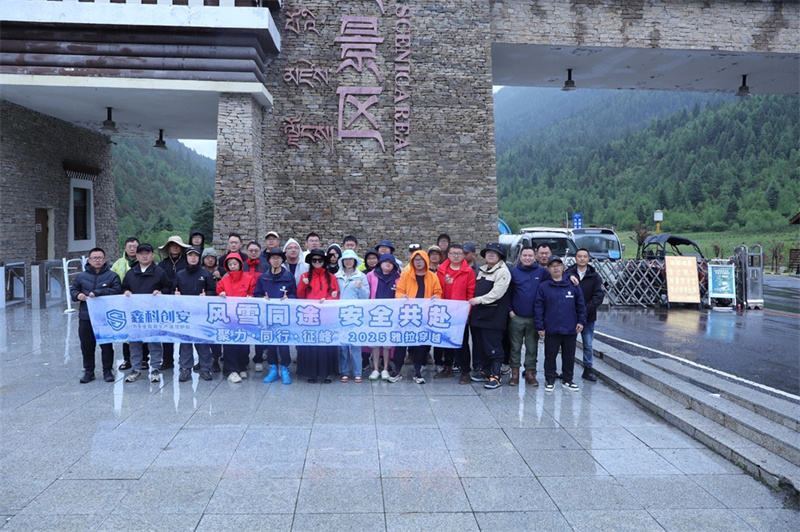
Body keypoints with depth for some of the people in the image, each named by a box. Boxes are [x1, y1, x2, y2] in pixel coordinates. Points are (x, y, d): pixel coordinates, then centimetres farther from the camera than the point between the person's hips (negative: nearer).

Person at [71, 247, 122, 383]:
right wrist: (77, 295, -8)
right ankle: (88, 371, 19)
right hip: (85, 317, 3)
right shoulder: (81, 276, 9)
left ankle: (107, 371, 16)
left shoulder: (112, 275, 0)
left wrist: (97, 293, -19)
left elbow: (117, 290, -13)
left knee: (106, 345, 5)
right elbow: (73, 290, 15)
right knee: (87, 345, 7)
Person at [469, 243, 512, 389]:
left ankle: (495, 376, -1)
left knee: (494, 347, -6)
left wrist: (480, 299, -21)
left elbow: (497, 292, -17)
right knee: (479, 345, 13)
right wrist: (472, 305, 13)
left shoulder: (503, 271, -7)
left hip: (494, 316, -8)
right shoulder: (481, 270, 18)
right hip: (478, 314, 8)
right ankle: (484, 371, 25)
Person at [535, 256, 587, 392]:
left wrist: (581, 321, 2)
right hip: (551, 330, -2)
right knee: (550, 356, 7)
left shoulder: (572, 285, 3)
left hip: (570, 329, 2)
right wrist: (539, 326, -6)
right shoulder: (543, 287, -2)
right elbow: (538, 307, -3)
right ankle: (550, 380, 20)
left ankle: (567, 380, 25)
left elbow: (581, 305, 8)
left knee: (569, 356, 11)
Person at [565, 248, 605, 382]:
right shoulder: (568, 274, 1)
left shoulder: (595, 276, 1)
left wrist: (586, 310, -15)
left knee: (588, 345, 7)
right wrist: (569, 277, -35)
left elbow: (599, 296, -5)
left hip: (588, 317, 1)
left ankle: (588, 370, 19)